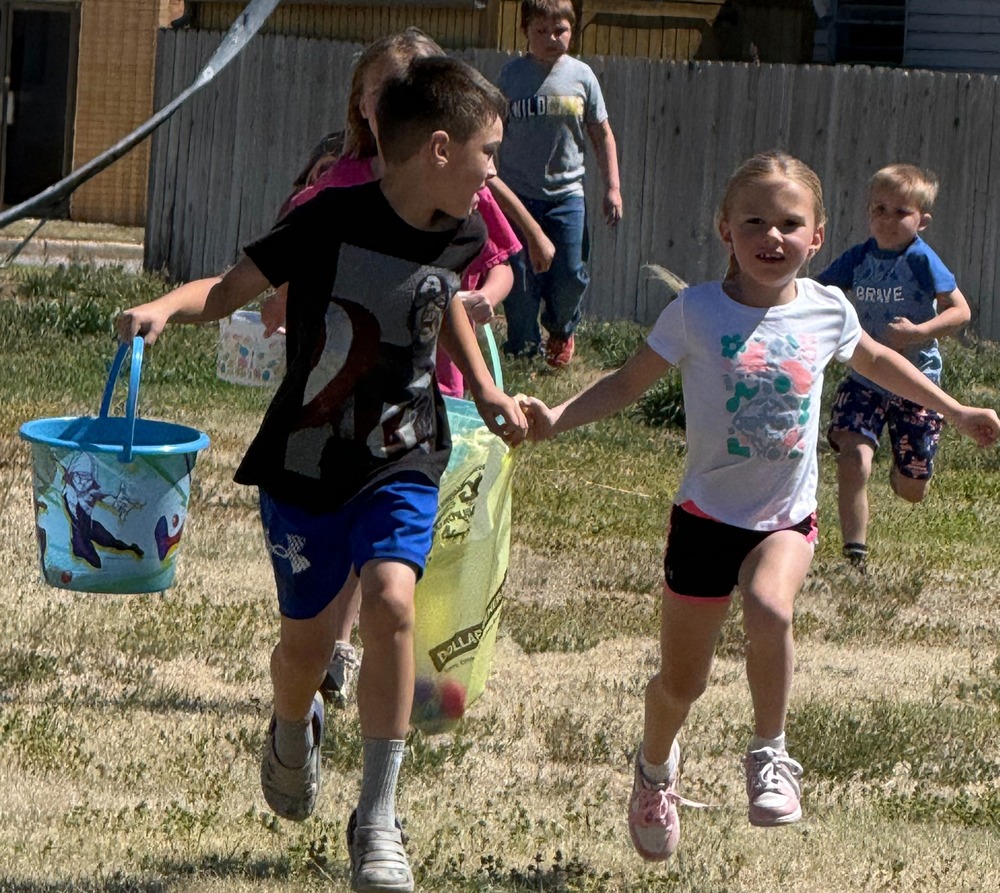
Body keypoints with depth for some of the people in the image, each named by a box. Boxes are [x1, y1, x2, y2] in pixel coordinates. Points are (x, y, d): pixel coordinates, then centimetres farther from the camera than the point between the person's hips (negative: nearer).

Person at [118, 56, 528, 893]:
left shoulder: (460, 235, -2)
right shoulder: (332, 222, -18)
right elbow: (233, 287, -14)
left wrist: (484, 390, 20)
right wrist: (163, 307, -33)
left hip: (403, 461, 2)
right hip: (305, 464, -2)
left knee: (391, 599, -22)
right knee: (306, 638, 9)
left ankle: (377, 819, -13)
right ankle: (293, 730, 48)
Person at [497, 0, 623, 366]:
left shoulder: (581, 75, 1)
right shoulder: (511, 75, -2)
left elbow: (602, 134, 8)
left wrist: (612, 188, 3)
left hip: (567, 193, 1)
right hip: (519, 194, -1)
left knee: (571, 274, -1)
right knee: (521, 276, -1)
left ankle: (561, 330, 28)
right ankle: (523, 349, 12)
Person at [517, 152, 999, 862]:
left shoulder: (828, 311, -3)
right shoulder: (696, 312, -11)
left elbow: (876, 360, 18)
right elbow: (629, 382, -4)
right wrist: (554, 419, -20)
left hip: (787, 518, 1)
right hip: (708, 516, -1)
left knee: (769, 606, -33)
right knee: (680, 684, 7)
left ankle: (770, 753, -11)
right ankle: (657, 766, 42)